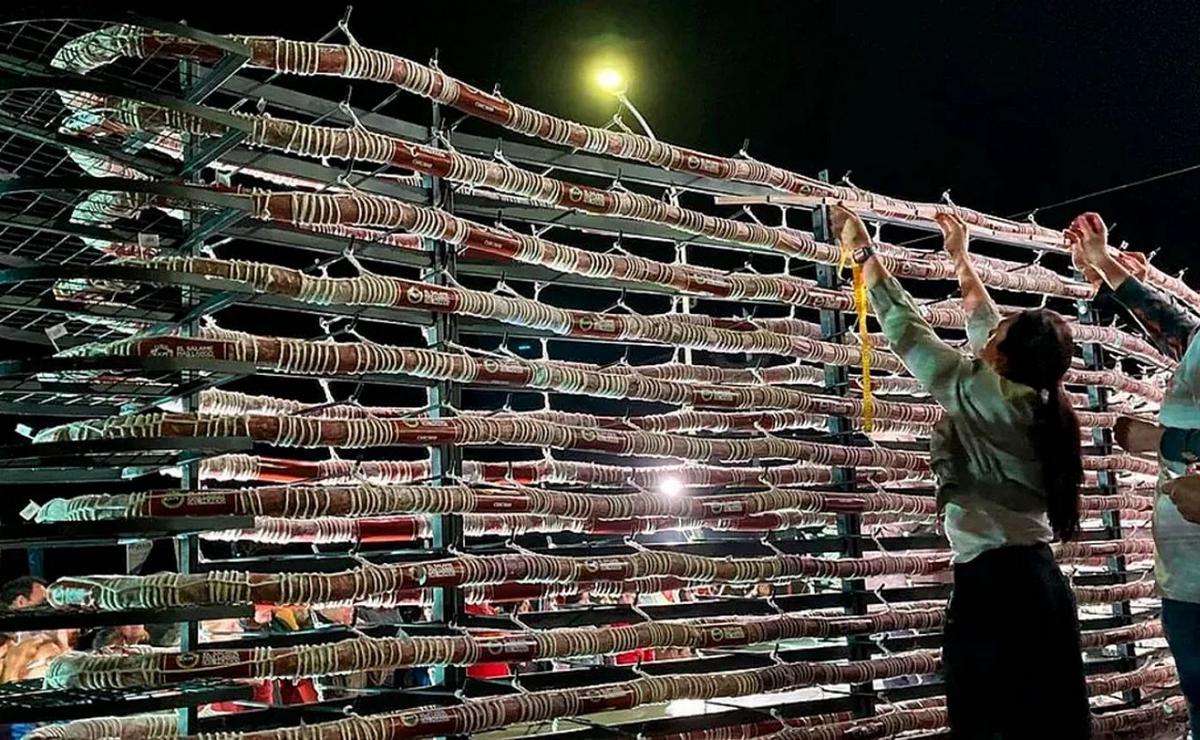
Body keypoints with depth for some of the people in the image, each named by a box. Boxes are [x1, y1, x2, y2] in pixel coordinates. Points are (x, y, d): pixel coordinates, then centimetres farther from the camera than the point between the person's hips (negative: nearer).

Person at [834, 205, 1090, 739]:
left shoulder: (990, 397, -11)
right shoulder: (1033, 400, 11)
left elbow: (907, 332, -7)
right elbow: (984, 326, 26)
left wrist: (862, 250, 3)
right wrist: (959, 258, 36)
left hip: (995, 587, -9)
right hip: (1035, 583, 9)